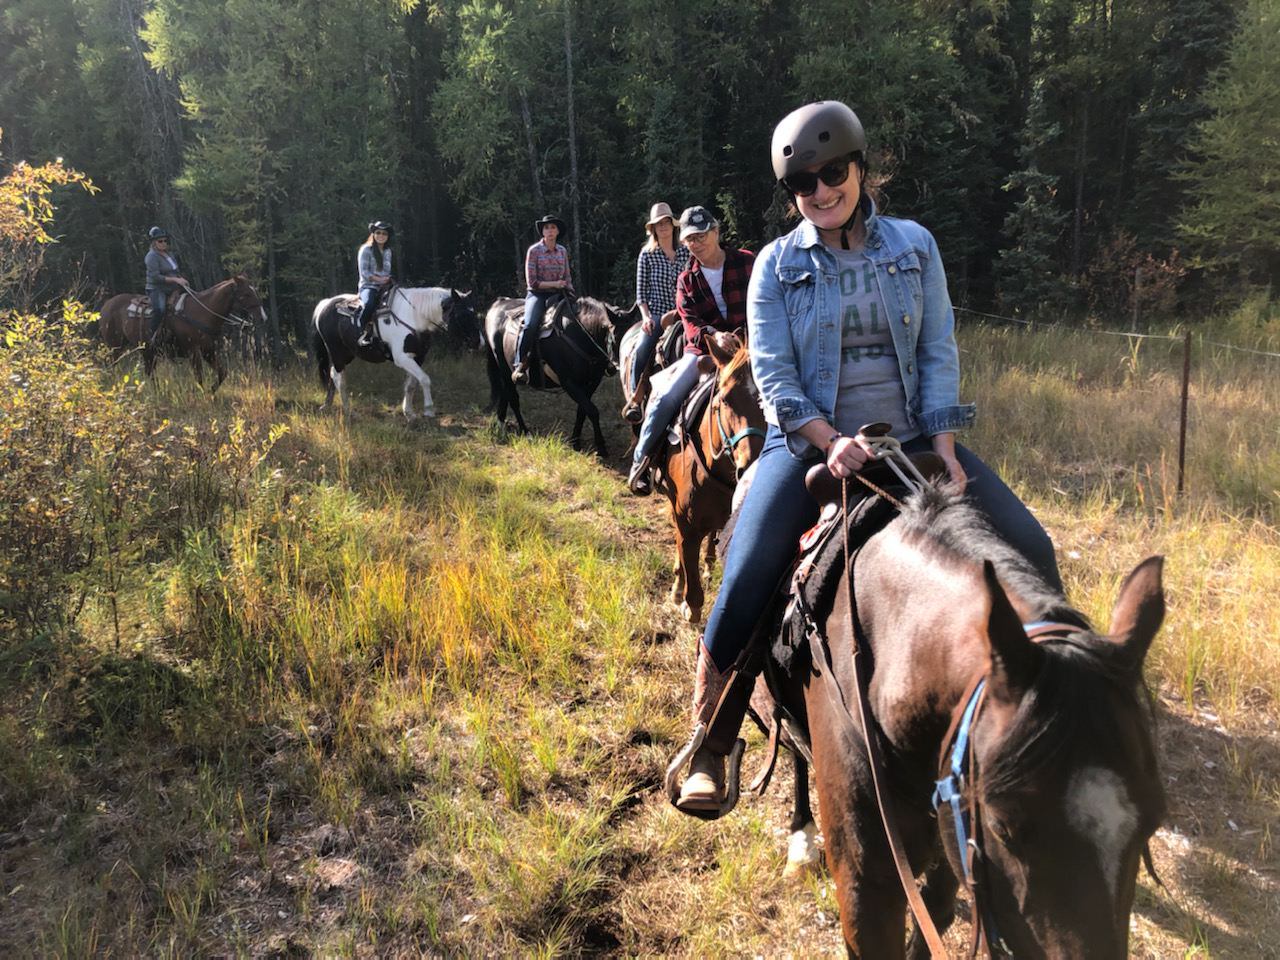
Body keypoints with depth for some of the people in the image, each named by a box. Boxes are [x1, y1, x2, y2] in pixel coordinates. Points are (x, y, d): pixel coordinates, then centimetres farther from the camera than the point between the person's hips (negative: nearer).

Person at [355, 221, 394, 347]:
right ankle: (364, 333, -24)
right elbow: (364, 272, -8)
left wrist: (387, 279, -1)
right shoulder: (366, 250, -1)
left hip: (384, 287, 6)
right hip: (368, 285, -6)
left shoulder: (387, 251, 17)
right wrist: (379, 279, -18)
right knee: (369, 304, -38)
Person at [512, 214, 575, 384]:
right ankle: (519, 366, -27)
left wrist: (569, 290, 0)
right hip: (537, 294, -5)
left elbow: (567, 278, 19)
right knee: (530, 325, -30)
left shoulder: (563, 251, 11)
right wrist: (554, 284, -13)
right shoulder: (534, 251, -3)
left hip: (557, 295, 5)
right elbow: (532, 282, -7)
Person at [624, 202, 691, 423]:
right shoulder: (647, 254, 4)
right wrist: (646, 317, -9)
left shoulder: (685, 252, 9)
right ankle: (634, 399, -15)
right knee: (641, 351, -23)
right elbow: (640, 291, 3)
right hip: (656, 314, -2)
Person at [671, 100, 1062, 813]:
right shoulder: (778, 265, 1)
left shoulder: (915, 245, 6)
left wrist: (943, 445, -10)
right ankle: (708, 742, -3)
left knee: (1027, 546, -8)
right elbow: (775, 375, -6)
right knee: (746, 581, -21)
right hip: (812, 438, -2)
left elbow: (939, 352, 4)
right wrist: (833, 442, -22)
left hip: (909, 435, 3)